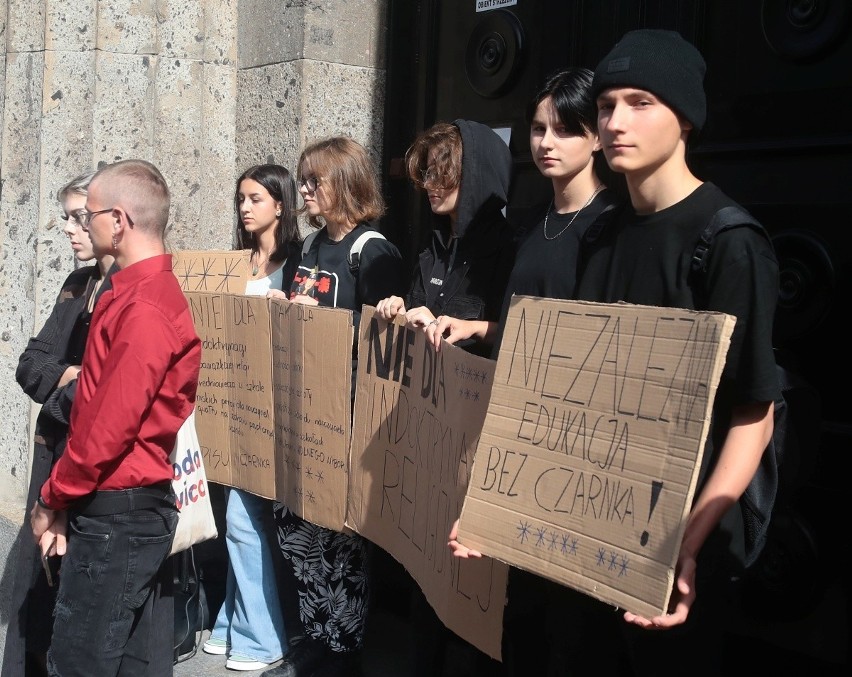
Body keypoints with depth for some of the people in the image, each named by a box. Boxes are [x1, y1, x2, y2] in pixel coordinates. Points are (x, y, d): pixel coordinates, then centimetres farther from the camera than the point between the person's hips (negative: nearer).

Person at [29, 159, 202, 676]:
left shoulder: (143, 308, -18)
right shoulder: (151, 290, 13)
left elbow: (109, 425, -20)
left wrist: (53, 499, -6)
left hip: (115, 512, -9)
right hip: (139, 504, 9)